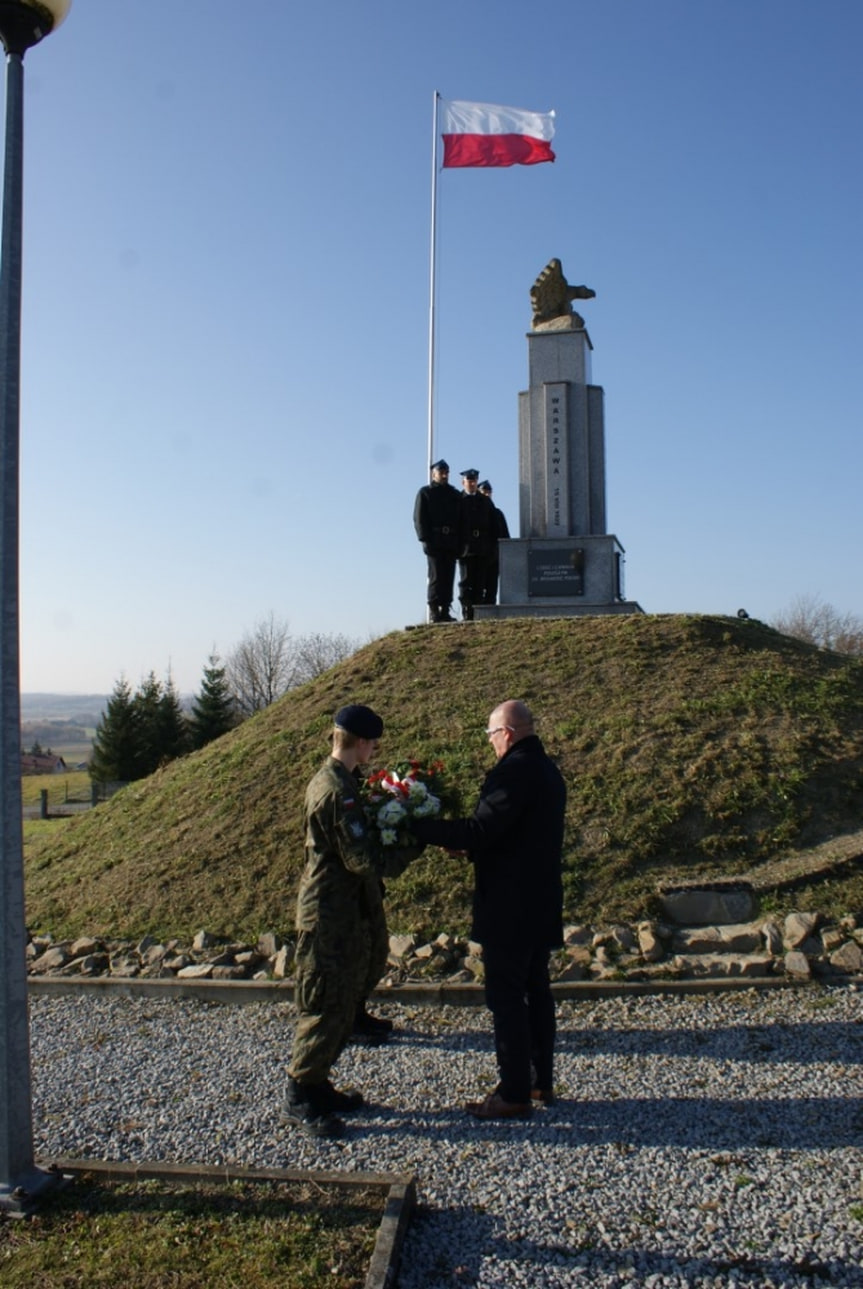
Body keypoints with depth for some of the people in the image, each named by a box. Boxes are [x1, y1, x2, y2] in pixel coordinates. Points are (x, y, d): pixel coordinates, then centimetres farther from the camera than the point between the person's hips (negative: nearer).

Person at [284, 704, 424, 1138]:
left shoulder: (331, 781, 10)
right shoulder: (336, 791, -22)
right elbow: (365, 862, -23)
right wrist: (412, 848, -11)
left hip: (343, 913, 10)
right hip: (330, 916, -10)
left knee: (342, 1004, 17)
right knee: (327, 1008, -1)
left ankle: (316, 1085, 29)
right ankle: (298, 1100, 12)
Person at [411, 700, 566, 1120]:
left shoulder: (513, 771, -19)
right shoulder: (548, 770, 12)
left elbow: (479, 833, -25)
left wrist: (418, 826, -18)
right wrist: (462, 842, 14)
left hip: (509, 908, -10)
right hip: (542, 905, 10)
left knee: (506, 998, 0)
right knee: (536, 991, 17)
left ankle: (515, 1093, 8)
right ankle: (542, 1081, 27)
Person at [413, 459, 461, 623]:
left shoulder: (455, 494, 18)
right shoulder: (425, 493, 7)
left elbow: (461, 518, 15)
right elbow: (419, 518, 0)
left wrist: (458, 540, 4)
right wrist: (425, 539, -11)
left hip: (451, 543, 4)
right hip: (435, 541, -4)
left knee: (448, 577, 3)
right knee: (436, 576, -8)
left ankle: (445, 611, 5)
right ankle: (434, 611, -5)